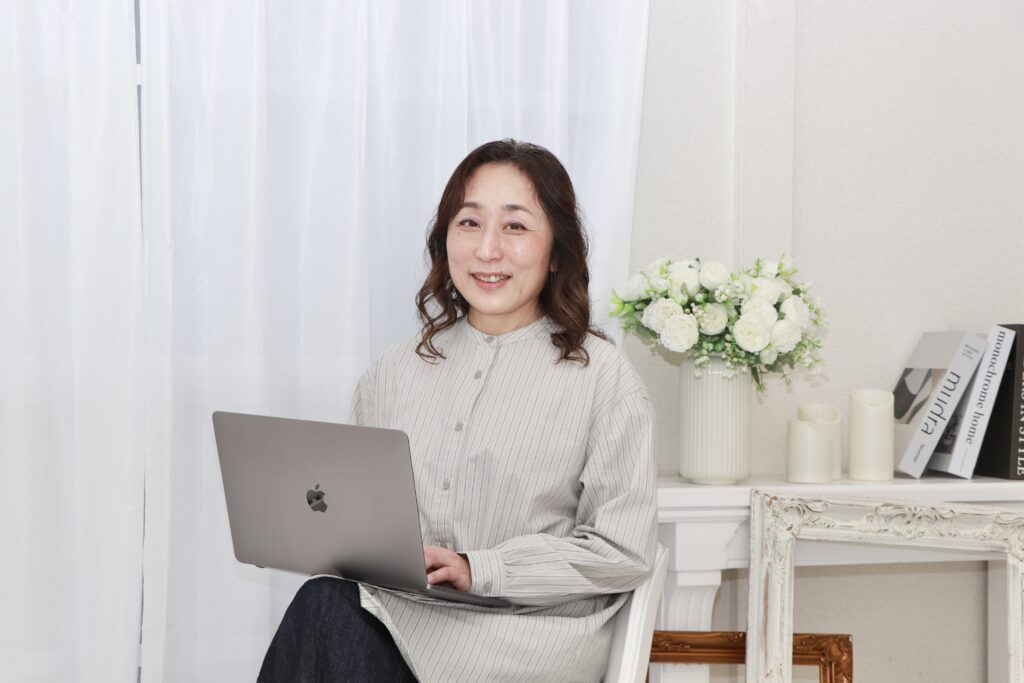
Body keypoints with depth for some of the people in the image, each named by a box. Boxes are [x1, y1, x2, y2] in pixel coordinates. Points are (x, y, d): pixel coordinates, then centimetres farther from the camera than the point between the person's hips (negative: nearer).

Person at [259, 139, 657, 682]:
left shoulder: (601, 375, 1)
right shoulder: (393, 373, 17)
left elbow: (623, 551, -4)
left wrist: (478, 569, -12)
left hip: (528, 634, -4)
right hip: (392, 609, 4)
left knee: (325, 612, -29)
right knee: (327, 601, -31)